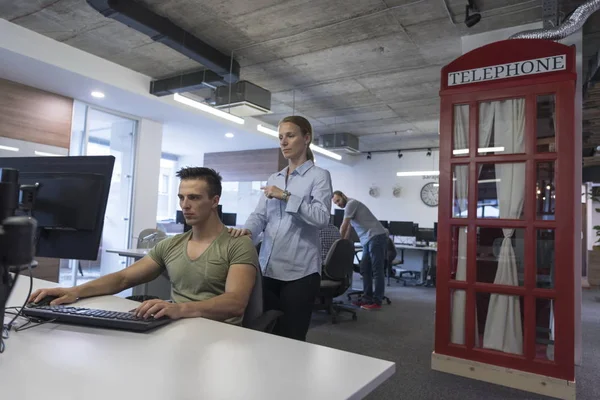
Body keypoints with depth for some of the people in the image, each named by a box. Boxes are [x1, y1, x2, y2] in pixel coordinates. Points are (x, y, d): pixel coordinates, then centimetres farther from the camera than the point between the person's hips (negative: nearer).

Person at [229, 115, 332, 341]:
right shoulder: (274, 178, 17)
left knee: (291, 338, 3)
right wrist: (247, 230, -13)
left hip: (299, 270, -5)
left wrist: (286, 197, -16)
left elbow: (322, 218, -16)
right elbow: (260, 215, 8)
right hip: (268, 268, 6)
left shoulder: (319, 175, -1)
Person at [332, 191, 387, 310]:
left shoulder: (351, 203, -7)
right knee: (365, 270, 9)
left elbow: (344, 226, -7)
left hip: (376, 237, -10)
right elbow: (348, 229, 25)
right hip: (368, 240, 10)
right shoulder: (349, 208, 23)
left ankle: (377, 302, -4)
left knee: (377, 270, -7)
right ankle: (367, 298, 15)